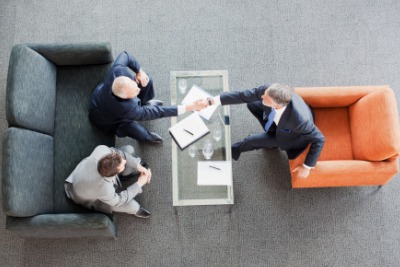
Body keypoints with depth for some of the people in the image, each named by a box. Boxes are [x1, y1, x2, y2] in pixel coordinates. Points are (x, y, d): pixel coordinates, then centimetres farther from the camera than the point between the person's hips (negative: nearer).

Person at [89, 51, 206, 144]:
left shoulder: (118, 71, -38)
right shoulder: (127, 109, -48)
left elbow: (125, 55, -14)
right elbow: (158, 112, -42)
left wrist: (139, 71, -24)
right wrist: (189, 107, -43)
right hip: (107, 119, -5)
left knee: (146, 81, -10)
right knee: (140, 134, -29)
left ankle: (144, 102, 25)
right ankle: (147, 136, 11)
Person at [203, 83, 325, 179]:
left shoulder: (299, 119, -47)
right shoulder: (268, 90, -36)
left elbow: (319, 140, -32)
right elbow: (242, 95, -25)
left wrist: (307, 167, -24)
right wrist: (211, 101, -29)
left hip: (293, 134, -5)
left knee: (251, 141, -8)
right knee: (251, 104, 5)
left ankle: (232, 151, 28)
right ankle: (272, 132, 21)